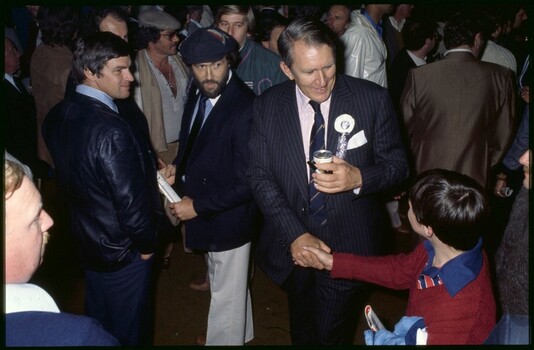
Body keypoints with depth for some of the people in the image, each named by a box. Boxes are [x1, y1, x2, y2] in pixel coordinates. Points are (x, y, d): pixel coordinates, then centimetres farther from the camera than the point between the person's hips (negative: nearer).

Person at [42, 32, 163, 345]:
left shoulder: (58, 116, -6)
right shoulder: (111, 130, -32)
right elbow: (131, 201, -29)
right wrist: (147, 243, -9)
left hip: (86, 237, 8)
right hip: (122, 250, -8)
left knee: (98, 324, 28)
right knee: (127, 332, 16)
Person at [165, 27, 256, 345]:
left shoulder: (245, 108, -29)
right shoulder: (199, 92, -5)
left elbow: (247, 182, -26)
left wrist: (198, 206, -21)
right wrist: (178, 169, -3)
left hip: (229, 216, -8)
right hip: (205, 207, 9)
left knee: (227, 291, 13)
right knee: (222, 280, 29)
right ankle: (240, 333, 53)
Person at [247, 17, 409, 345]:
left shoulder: (373, 99, -14)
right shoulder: (267, 106, -9)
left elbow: (397, 164, -6)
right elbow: (260, 176, -6)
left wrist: (358, 178, -29)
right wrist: (295, 235, -17)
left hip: (348, 246, -2)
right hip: (291, 246, 3)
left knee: (331, 334, 8)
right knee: (302, 330, 26)